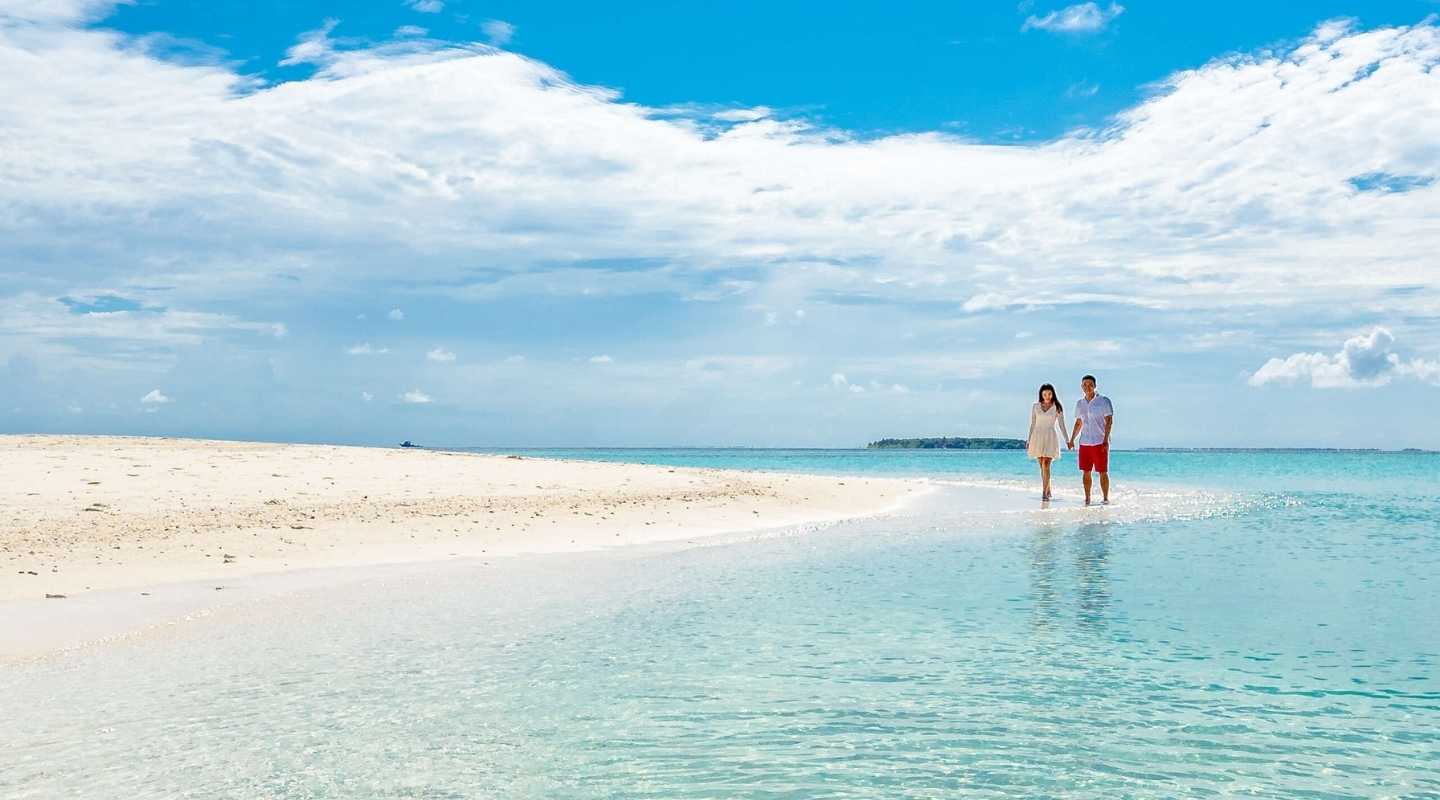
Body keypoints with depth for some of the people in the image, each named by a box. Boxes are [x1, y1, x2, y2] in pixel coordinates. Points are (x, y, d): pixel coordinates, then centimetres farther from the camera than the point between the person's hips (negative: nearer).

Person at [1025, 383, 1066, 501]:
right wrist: (1028, 440, 9)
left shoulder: (1057, 407, 2)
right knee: (1042, 466, 6)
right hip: (1037, 437, 3)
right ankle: (1048, 491, 17)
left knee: (1046, 465, -13)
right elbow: (1032, 424, 12)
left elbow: (1061, 425, 4)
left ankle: (1044, 492, -14)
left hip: (1050, 437, -3)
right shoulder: (1035, 407, 8)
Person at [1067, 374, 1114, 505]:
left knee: (1103, 472, -2)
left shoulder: (1104, 401, -4)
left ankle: (1105, 498, 6)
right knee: (1086, 472, 6)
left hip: (1100, 443, -5)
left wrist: (1106, 439, -16)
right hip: (1084, 443, 5)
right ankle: (1087, 499, 13)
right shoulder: (1079, 403, 11)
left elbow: (1109, 421, -7)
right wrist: (1072, 439, 13)